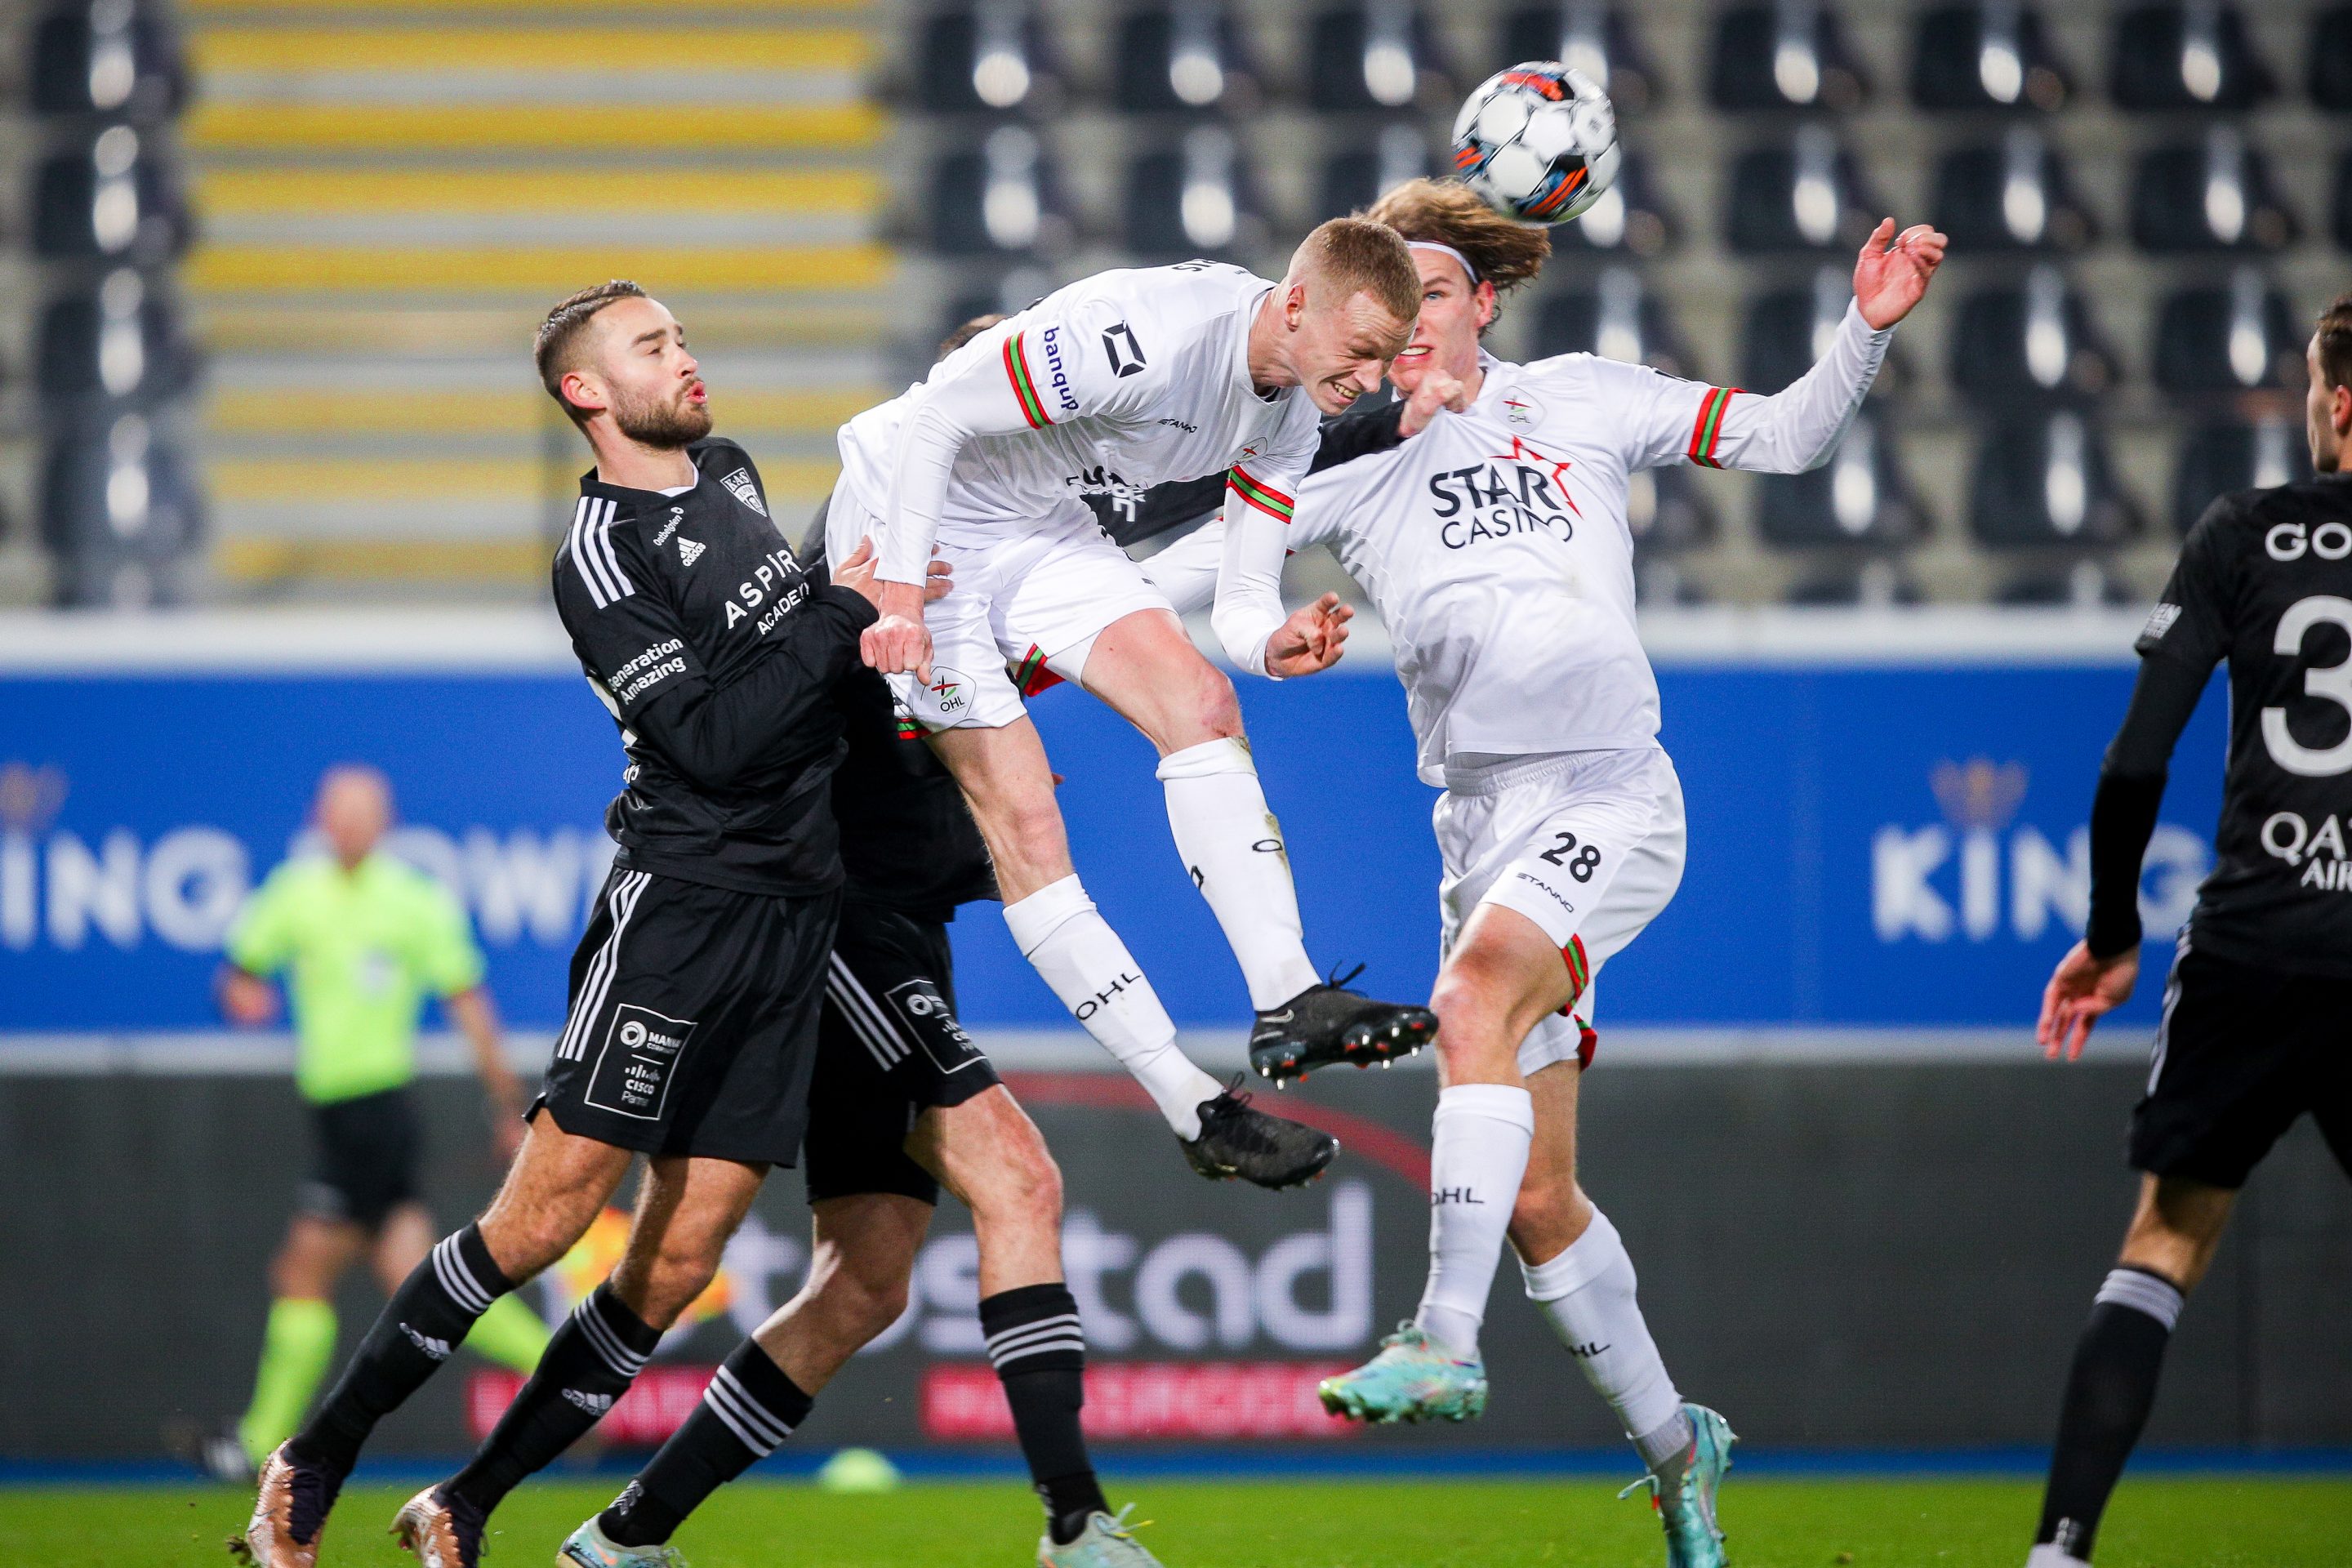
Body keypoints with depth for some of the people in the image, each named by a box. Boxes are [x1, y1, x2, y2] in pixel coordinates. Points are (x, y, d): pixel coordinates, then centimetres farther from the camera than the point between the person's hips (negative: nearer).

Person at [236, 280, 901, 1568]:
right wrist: (841, 616, -13)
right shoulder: (600, 557, -10)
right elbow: (712, 739, -17)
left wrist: (862, 634, 21)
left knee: (678, 1259, 1)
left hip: (794, 916, 7)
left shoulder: (729, 473, 16)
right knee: (546, 1212, -13)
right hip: (682, 896, -7)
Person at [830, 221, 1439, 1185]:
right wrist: (899, 598, -35)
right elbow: (935, 418, -30)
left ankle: (1286, 997, -18)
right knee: (1018, 817, -11)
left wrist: (1270, 645, -24)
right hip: (911, 513, -8)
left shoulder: (1290, 416, -4)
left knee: (1199, 700, -13)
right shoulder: (1150, 337, -33)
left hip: (1040, 528, 8)